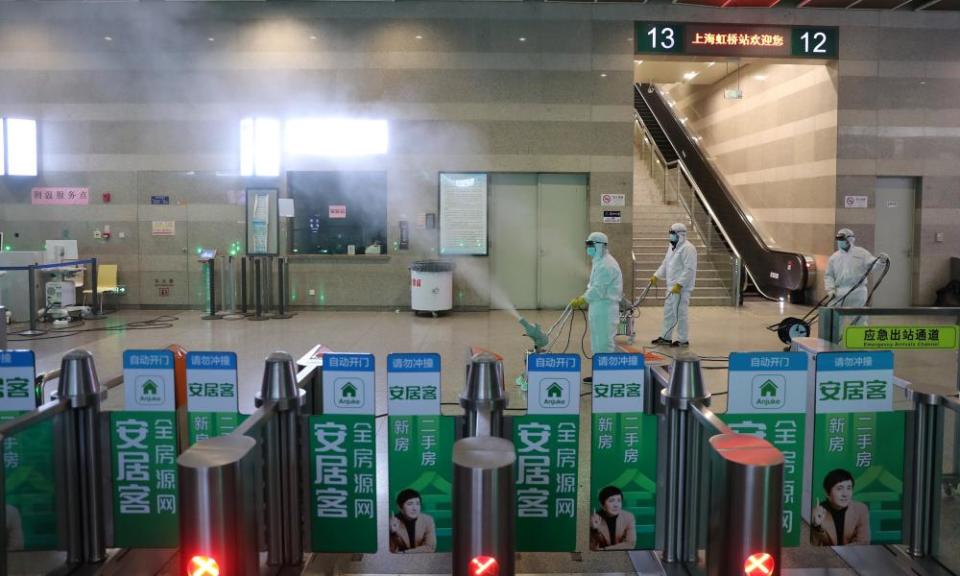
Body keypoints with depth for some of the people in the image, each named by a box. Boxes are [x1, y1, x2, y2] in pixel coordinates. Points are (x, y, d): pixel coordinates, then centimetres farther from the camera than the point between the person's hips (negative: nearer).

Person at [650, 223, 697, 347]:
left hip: (682, 287, -10)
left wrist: (679, 284, -24)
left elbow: (689, 269, -22)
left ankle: (683, 340, 7)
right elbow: (665, 264, 22)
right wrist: (656, 276, 11)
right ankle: (665, 337, 26)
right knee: (668, 312, 15)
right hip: (672, 286, 10)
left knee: (680, 313, -4)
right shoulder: (672, 246, 15)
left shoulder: (687, 248, -16)